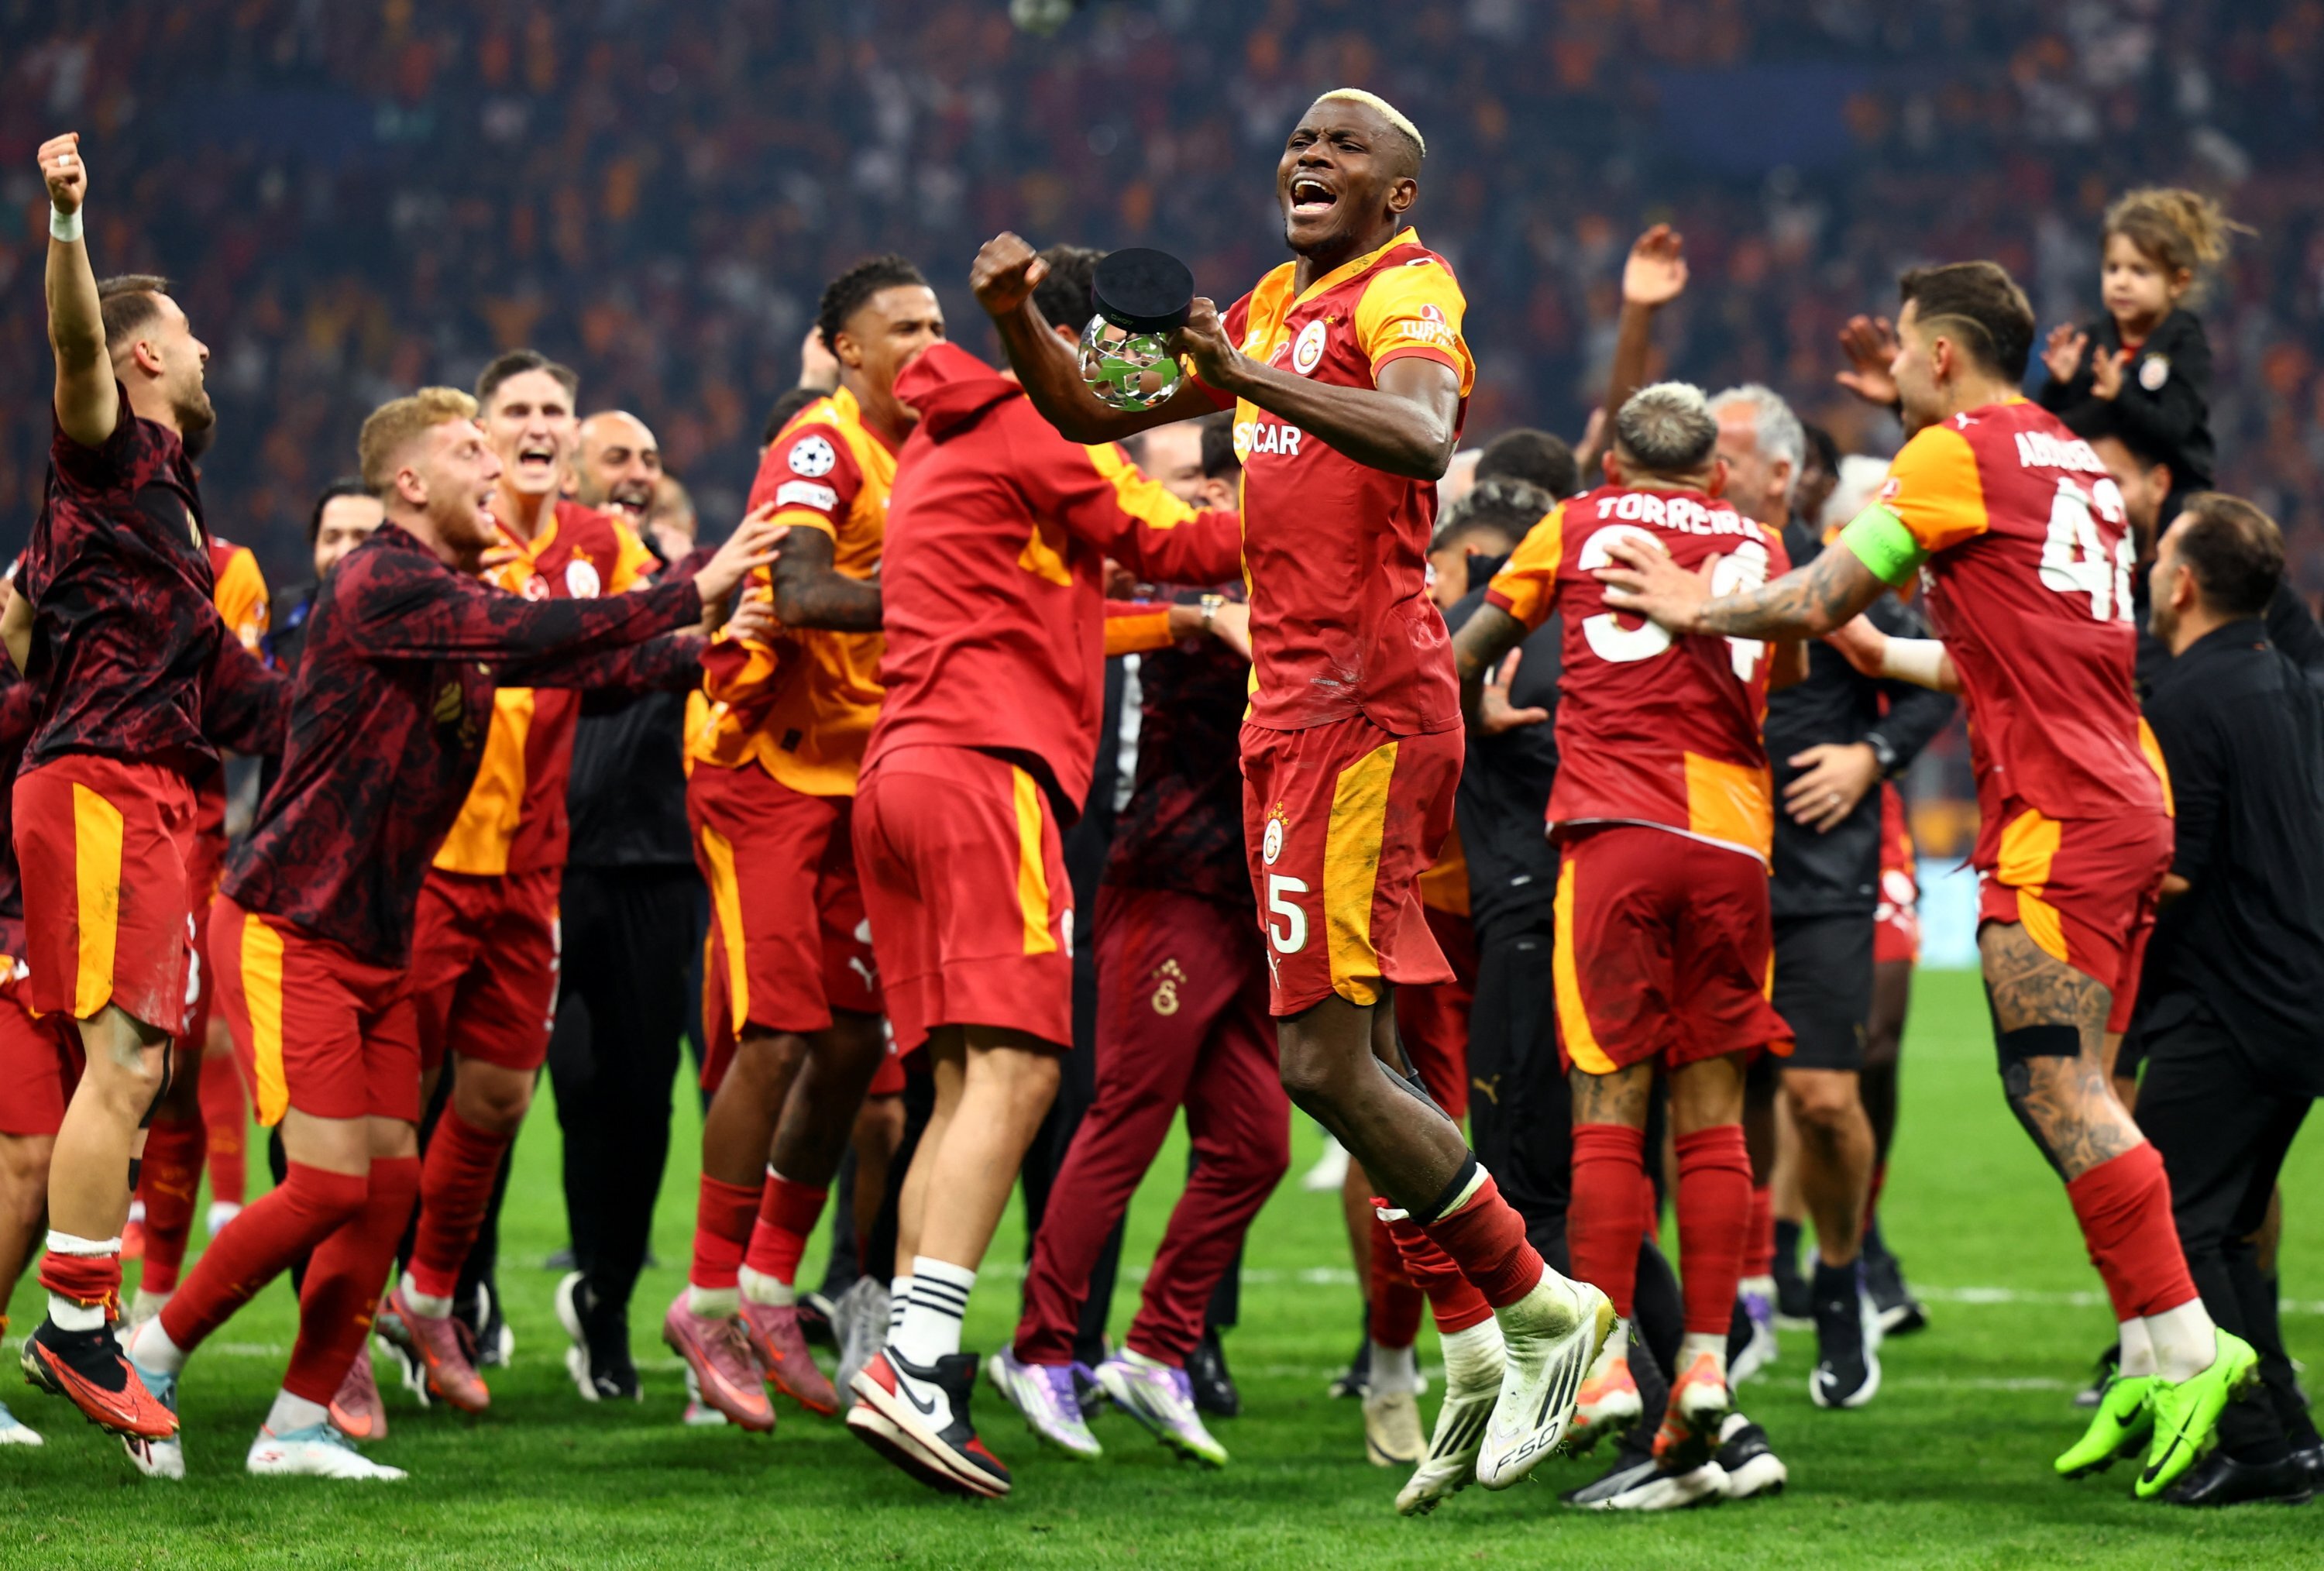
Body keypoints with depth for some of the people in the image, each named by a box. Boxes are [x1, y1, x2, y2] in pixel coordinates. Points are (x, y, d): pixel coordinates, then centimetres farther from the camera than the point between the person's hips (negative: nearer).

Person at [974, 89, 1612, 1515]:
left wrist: (1248, 377, -39)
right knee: (1362, 1059, 10)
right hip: (1301, 700, 9)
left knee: (1326, 1061, -12)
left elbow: (1422, 437, -29)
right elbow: (1094, 414, 26)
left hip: (1362, 699, -9)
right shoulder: (1278, 303, 20)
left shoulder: (1405, 293, -7)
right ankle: (1482, 1346, 15)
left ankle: (1540, 1306, -2)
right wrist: (1018, 318, 8)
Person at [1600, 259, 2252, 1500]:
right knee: (2063, 1094, 9)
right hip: (2124, 809, 9)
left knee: (2060, 1093, -10)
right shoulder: (2074, 462, 21)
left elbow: (1818, 601, -4)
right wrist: (1882, 651, 39)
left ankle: (2188, 1346, -15)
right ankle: (2152, 1358, 7)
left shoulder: (1960, 453, -5)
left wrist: (1697, 609, 11)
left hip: (2056, 817, -9)